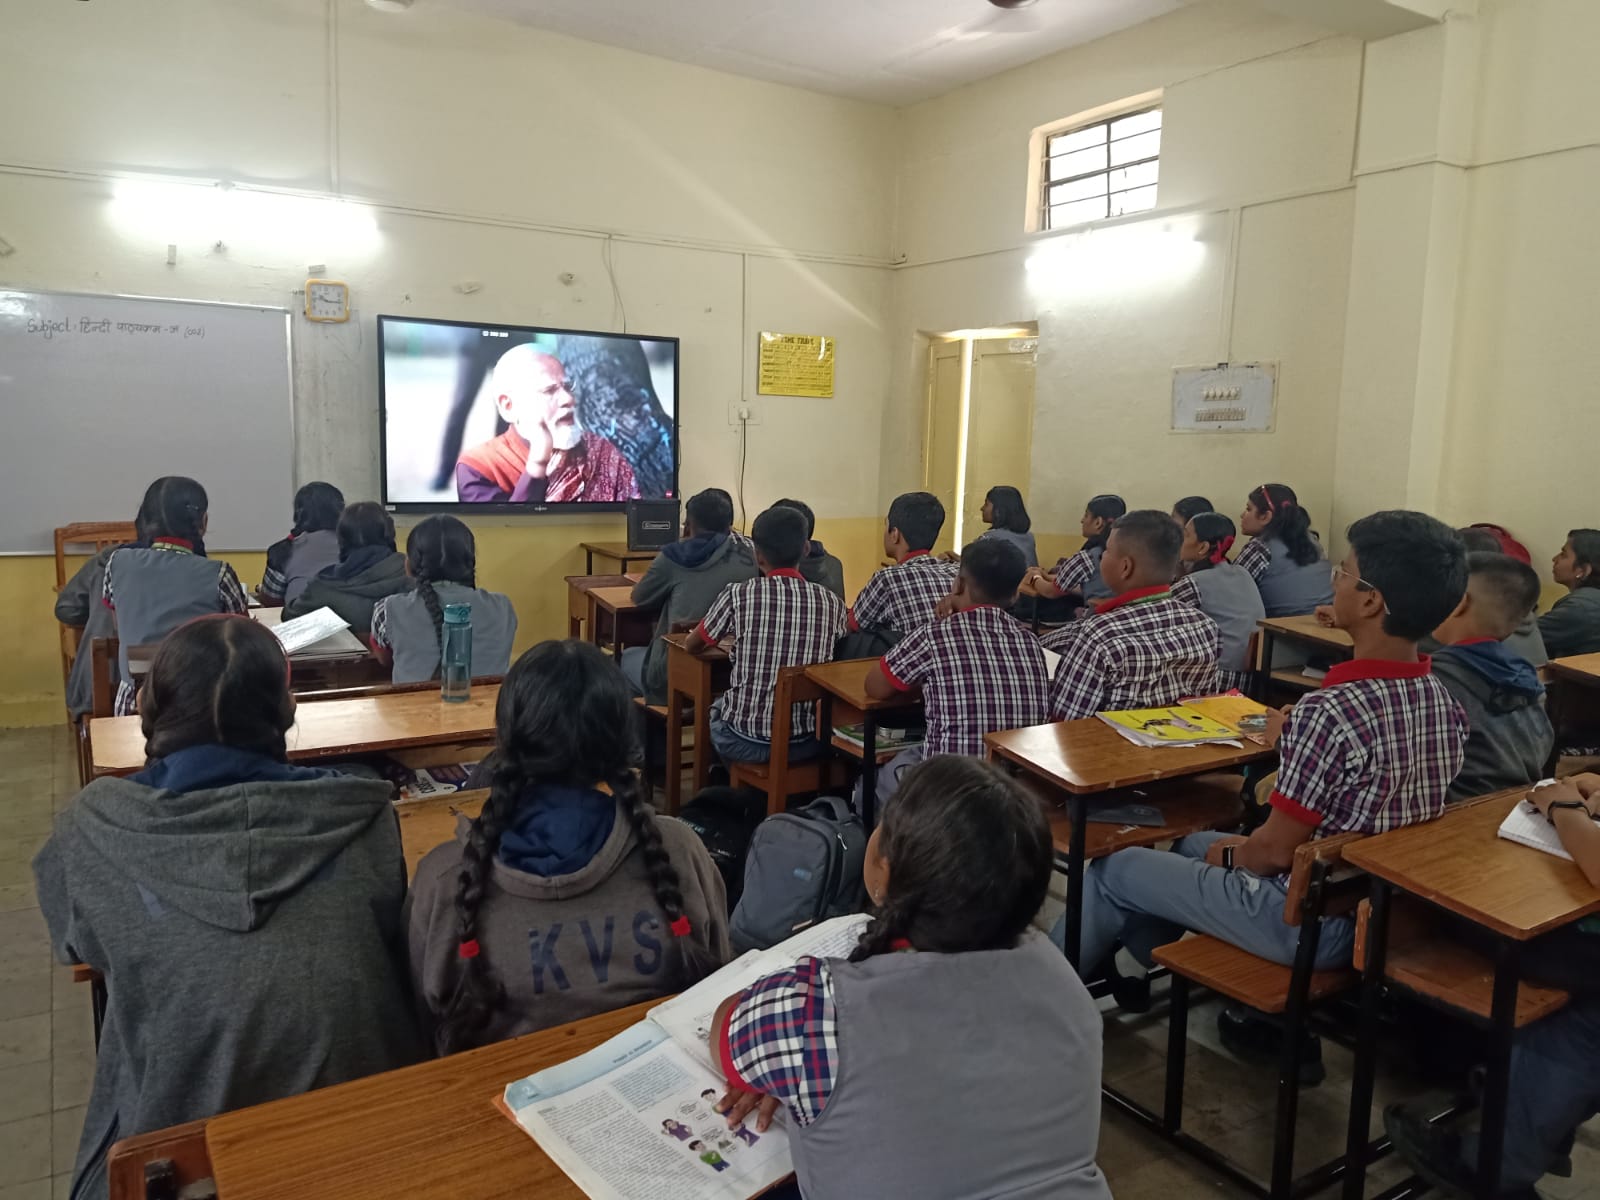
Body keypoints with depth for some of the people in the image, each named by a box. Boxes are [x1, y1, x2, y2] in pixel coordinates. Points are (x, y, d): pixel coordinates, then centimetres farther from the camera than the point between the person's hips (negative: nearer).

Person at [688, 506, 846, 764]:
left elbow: (693, 646, 5)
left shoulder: (738, 594, -10)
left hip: (746, 739, -2)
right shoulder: (831, 602, -3)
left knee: (714, 708, 31)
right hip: (809, 740, 2)